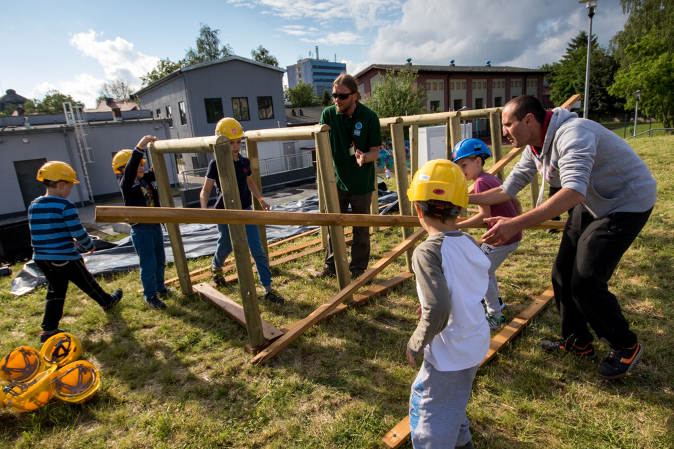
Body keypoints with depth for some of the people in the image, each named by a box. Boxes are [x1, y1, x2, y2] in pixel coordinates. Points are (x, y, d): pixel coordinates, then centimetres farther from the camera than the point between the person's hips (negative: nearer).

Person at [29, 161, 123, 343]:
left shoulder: (33, 206, 5)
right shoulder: (65, 205, -18)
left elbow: (37, 231, 15)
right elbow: (78, 231, -16)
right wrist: (89, 244, 3)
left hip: (41, 258, 7)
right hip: (65, 258, -7)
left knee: (55, 291, 17)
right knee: (88, 283, 15)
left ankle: (49, 329, 17)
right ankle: (108, 302, 36)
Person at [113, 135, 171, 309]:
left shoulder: (147, 179, 6)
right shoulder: (126, 183, -13)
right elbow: (129, 169, -30)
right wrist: (140, 146, -37)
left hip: (155, 226, 7)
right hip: (141, 231, -7)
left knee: (160, 260, 19)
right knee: (148, 265, 0)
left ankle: (160, 287, 37)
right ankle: (150, 296, 14)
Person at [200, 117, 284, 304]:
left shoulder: (245, 162, 0)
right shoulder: (216, 164, -13)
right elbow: (205, 191, -12)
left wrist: (261, 199, 18)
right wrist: (204, 209, -28)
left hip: (246, 211, 3)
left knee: (258, 250, -2)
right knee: (226, 247, 18)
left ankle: (268, 288, 4)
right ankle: (216, 266, 54)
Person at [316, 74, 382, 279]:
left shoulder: (369, 117, -12)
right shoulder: (328, 114, -6)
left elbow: (375, 151, -8)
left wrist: (365, 157, -30)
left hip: (362, 183, -2)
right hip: (337, 182, 3)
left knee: (361, 230, 10)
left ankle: (357, 268, 27)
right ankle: (331, 266, 31)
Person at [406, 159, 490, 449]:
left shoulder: (427, 252, -25)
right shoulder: (470, 244, -3)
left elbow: (438, 312, -31)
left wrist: (415, 346, -14)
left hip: (450, 354, -8)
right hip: (477, 343, 8)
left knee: (429, 416, 12)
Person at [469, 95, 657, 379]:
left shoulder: (572, 134, -31)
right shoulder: (535, 147, -2)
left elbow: (574, 192, -46)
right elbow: (507, 190, 5)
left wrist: (515, 224, -55)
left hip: (628, 203, -9)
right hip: (591, 204, 9)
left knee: (585, 281, -12)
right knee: (562, 273, 7)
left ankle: (625, 346, 14)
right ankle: (578, 342, 26)